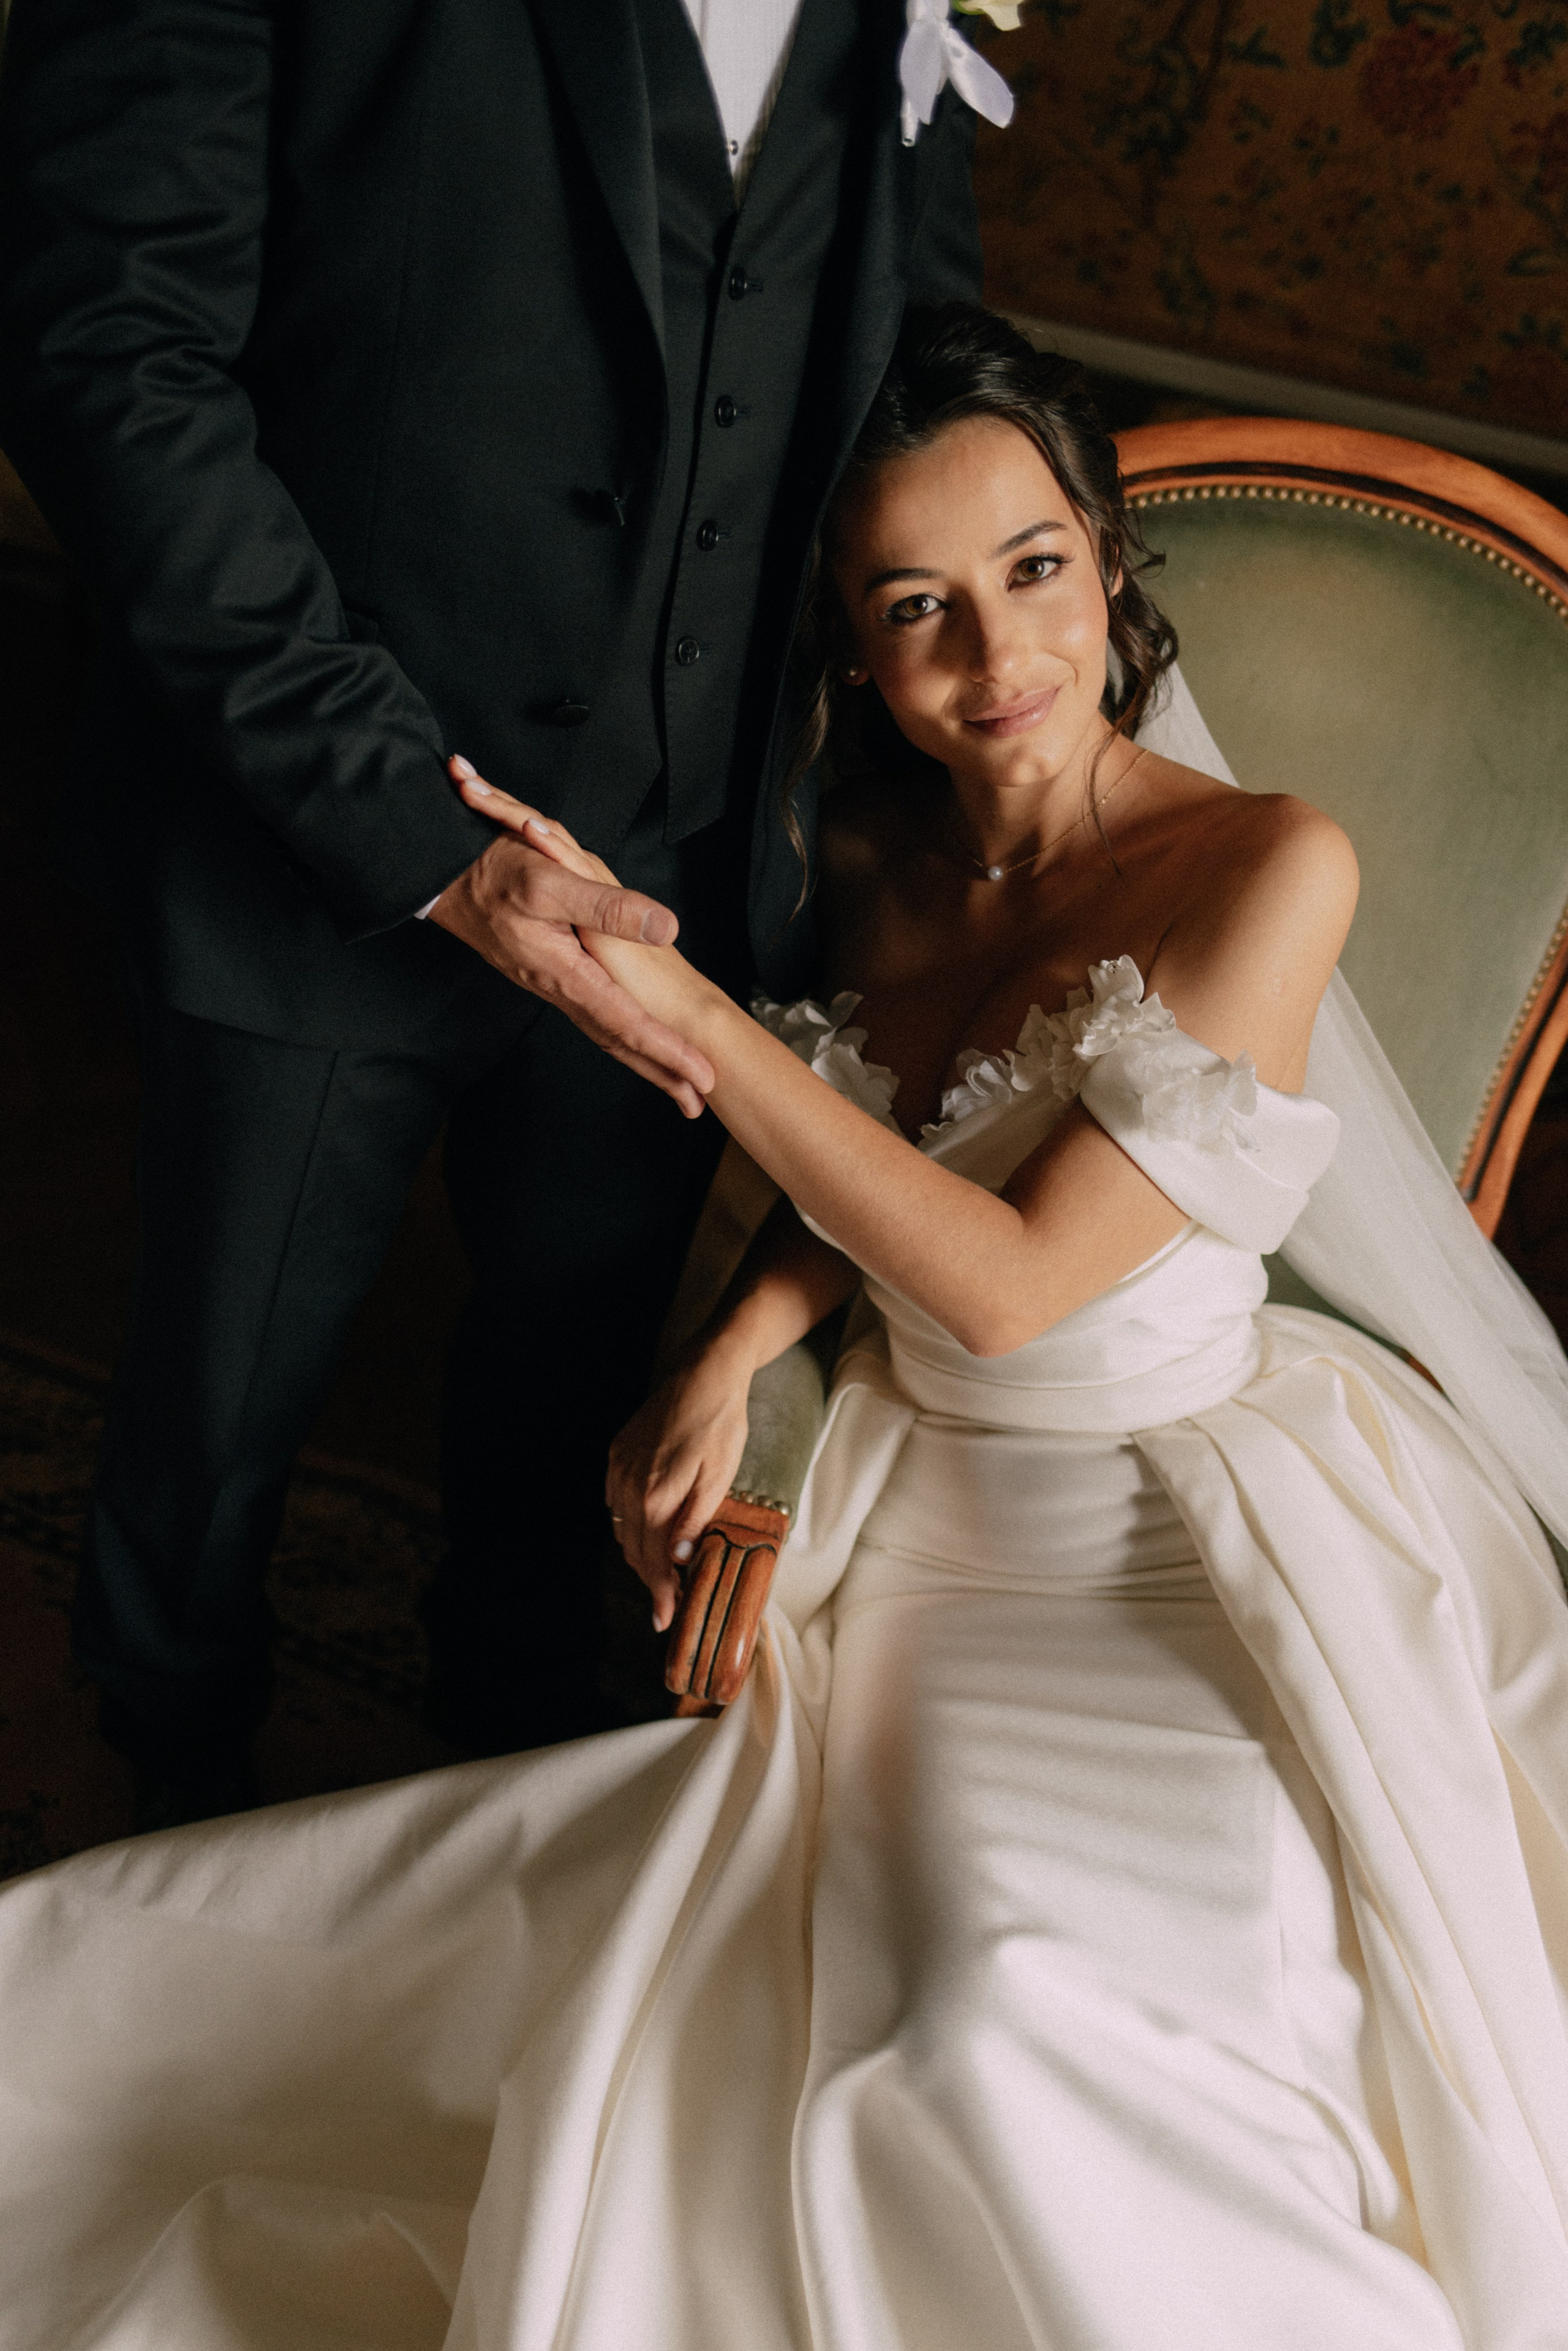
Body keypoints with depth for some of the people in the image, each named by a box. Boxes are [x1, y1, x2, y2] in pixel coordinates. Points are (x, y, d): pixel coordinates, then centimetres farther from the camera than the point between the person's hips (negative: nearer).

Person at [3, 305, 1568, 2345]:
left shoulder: (1269, 871, -17)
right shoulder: (883, 858, 1)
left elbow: (1009, 1280, -20)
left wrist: (676, 996, -22)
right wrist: (734, 1350, -4)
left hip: (1191, 1551, -5)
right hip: (923, 1513, 5)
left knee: (1023, 2027, -26)